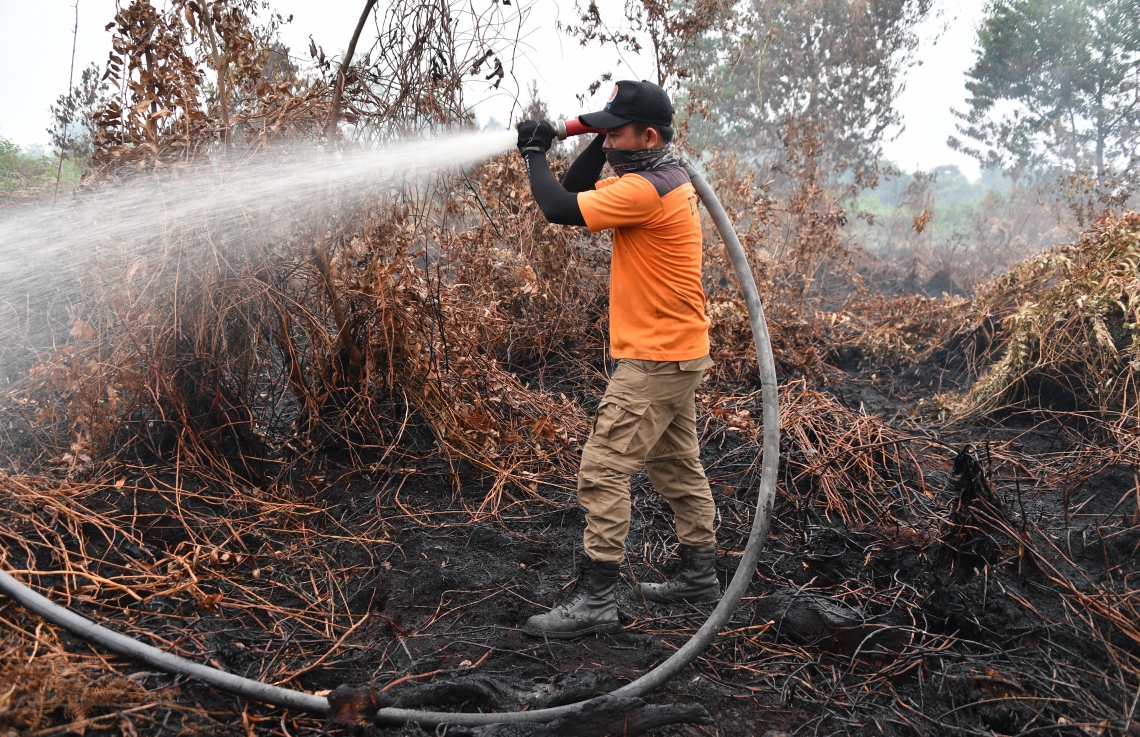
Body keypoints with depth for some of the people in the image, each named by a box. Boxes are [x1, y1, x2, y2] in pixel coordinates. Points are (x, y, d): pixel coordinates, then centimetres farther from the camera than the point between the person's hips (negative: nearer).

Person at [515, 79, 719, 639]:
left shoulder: (646, 190, -21)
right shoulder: (661, 178, 12)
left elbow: (560, 209, -22)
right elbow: (576, 190, 15)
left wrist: (534, 154, -7)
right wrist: (604, 145, 1)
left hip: (655, 359, -11)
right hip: (676, 353, 11)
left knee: (602, 470, -10)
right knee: (677, 466, 19)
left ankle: (594, 600, -5)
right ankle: (699, 576, 31)